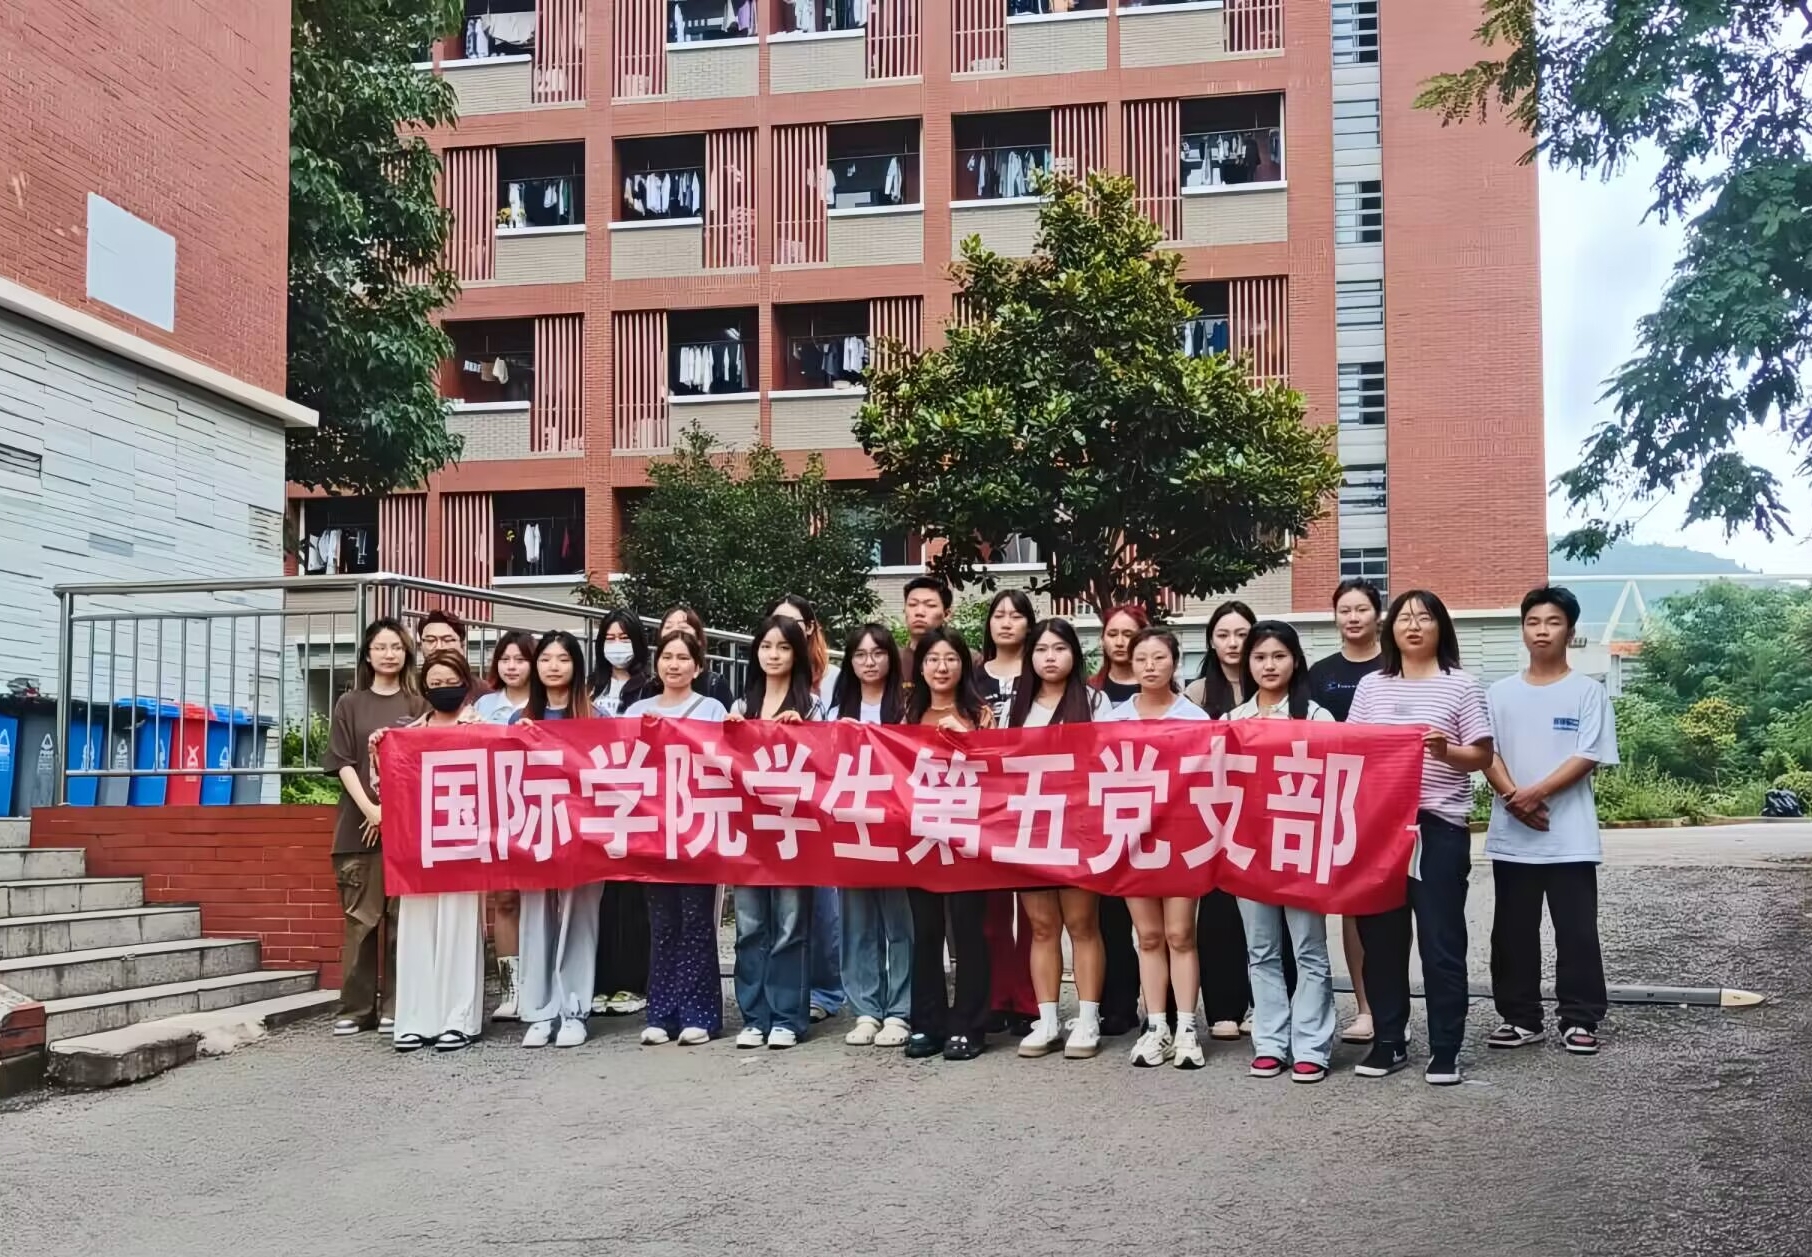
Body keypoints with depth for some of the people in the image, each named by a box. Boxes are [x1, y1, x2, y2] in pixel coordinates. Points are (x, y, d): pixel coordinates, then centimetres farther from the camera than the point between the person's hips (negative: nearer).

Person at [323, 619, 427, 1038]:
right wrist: (369, 808, -11)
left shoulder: (418, 705, 10)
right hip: (360, 825, 0)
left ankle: (396, 1009, 4)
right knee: (360, 919, 0)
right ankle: (356, 1008, 6)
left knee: (402, 918, -1)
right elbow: (343, 763, 2)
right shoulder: (350, 704, 10)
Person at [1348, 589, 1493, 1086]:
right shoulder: (1371, 686, 11)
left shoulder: (1461, 685, 1)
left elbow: (1482, 756, -1)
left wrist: (1447, 752, -20)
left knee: (1440, 940, -1)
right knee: (1381, 936, 7)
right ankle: (1389, 1041, 17)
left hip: (1439, 827, -4)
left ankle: (1445, 1048, 7)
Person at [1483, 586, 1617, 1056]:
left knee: (1576, 931, 1)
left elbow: (1588, 757, -7)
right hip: (1511, 836, 3)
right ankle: (1519, 1017, 17)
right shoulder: (1501, 693, 8)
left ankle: (1579, 1020, 9)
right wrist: (1514, 798, -13)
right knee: (1513, 931, 7)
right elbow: (1486, 754, 3)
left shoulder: (1587, 691, 1)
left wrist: (1536, 793, -17)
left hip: (1570, 837, -3)